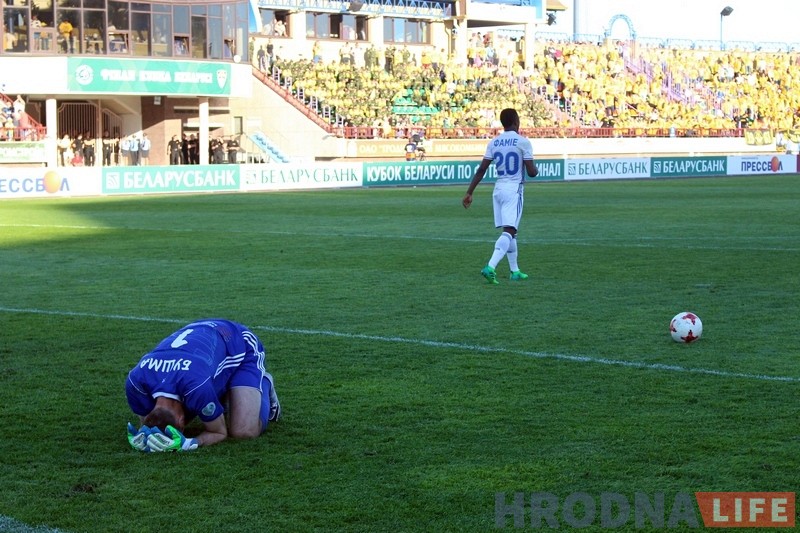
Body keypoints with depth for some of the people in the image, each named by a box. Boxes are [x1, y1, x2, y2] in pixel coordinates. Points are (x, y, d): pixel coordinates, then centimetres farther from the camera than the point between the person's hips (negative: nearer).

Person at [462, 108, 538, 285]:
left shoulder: (494, 143, 5)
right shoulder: (523, 142, -9)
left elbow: (481, 169, 1)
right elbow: (532, 172, -10)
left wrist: (469, 192, 4)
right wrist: (536, 169, 13)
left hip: (498, 189, 6)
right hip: (514, 190, -6)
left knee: (510, 231, 17)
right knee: (509, 231, -12)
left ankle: (515, 271, 23)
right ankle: (490, 267, -29)